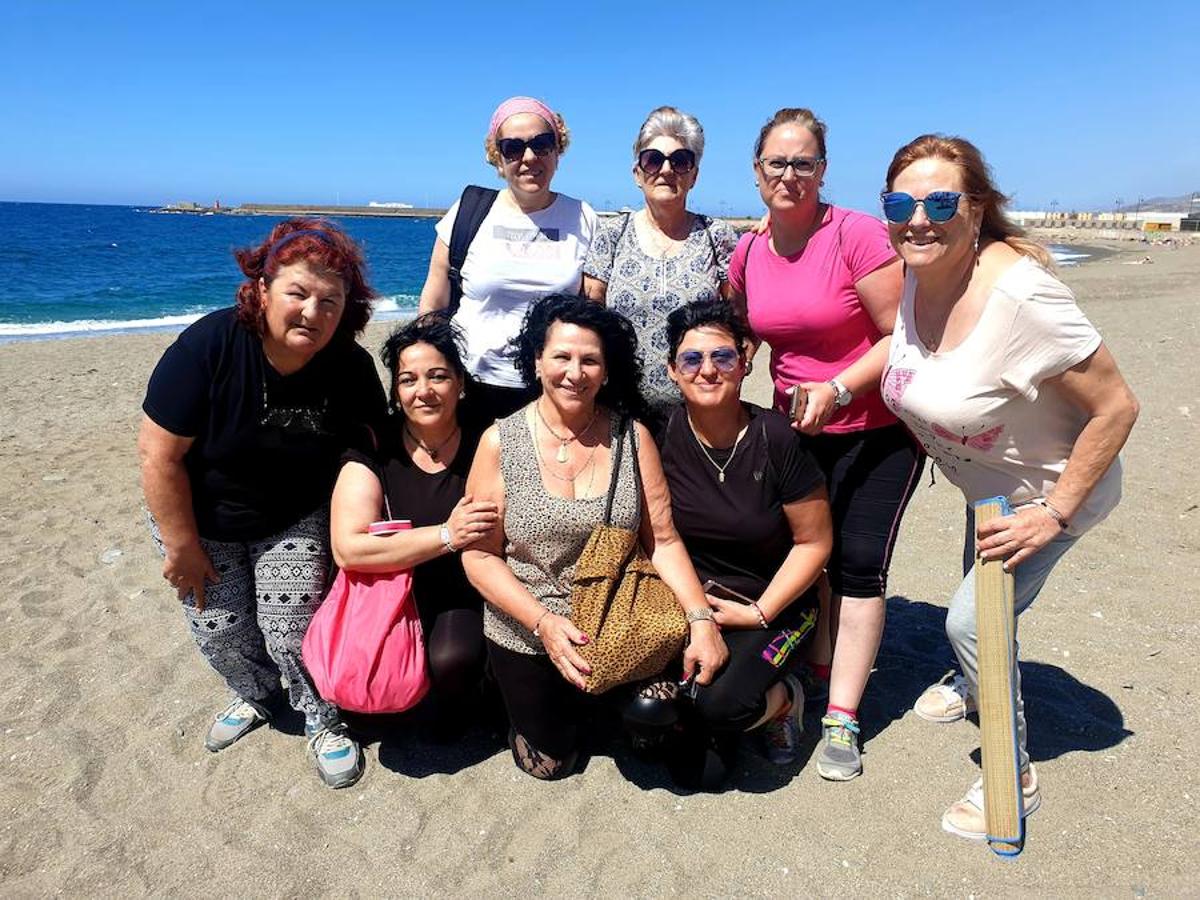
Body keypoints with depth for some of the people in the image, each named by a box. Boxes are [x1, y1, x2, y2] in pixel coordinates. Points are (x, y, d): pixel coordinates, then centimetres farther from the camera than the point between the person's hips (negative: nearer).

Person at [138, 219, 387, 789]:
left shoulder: (351, 367, -20)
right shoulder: (207, 347, -29)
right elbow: (158, 453, -22)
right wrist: (181, 545, -16)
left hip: (296, 520, 1)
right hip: (203, 519, 0)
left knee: (294, 631, -5)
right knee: (221, 633, 9)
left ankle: (324, 721, 23)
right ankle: (255, 697, 42)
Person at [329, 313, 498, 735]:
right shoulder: (375, 448, -10)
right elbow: (348, 549, -21)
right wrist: (447, 535, -28)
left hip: (465, 590, 0)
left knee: (452, 659, -28)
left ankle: (455, 700, 8)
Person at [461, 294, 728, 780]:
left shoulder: (631, 437, -8)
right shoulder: (501, 442, -11)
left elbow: (664, 541, -6)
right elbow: (480, 555, -10)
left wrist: (701, 618, -18)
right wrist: (544, 622, -21)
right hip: (525, 631, 0)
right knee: (548, 761, 9)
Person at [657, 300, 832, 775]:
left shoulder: (776, 438, -15)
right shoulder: (662, 433, -9)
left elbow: (814, 541, -8)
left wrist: (760, 613, -12)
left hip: (773, 605, -2)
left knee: (723, 704, -27)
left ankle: (784, 697, 9)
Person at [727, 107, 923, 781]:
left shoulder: (858, 234, -18)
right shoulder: (746, 253, 0)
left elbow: (905, 336, -18)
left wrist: (836, 390, -27)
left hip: (878, 428, -5)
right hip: (797, 427, 5)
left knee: (860, 562, -5)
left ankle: (843, 720, 5)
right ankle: (821, 680, 30)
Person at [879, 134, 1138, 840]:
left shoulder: (1019, 296, -37)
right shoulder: (915, 278, -14)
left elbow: (1117, 407, -29)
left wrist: (1054, 515, -25)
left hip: (1056, 488, -7)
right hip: (987, 482, 7)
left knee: (972, 620, -9)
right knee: (983, 596, 26)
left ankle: (1014, 778, 16)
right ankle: (977, 685, 59)